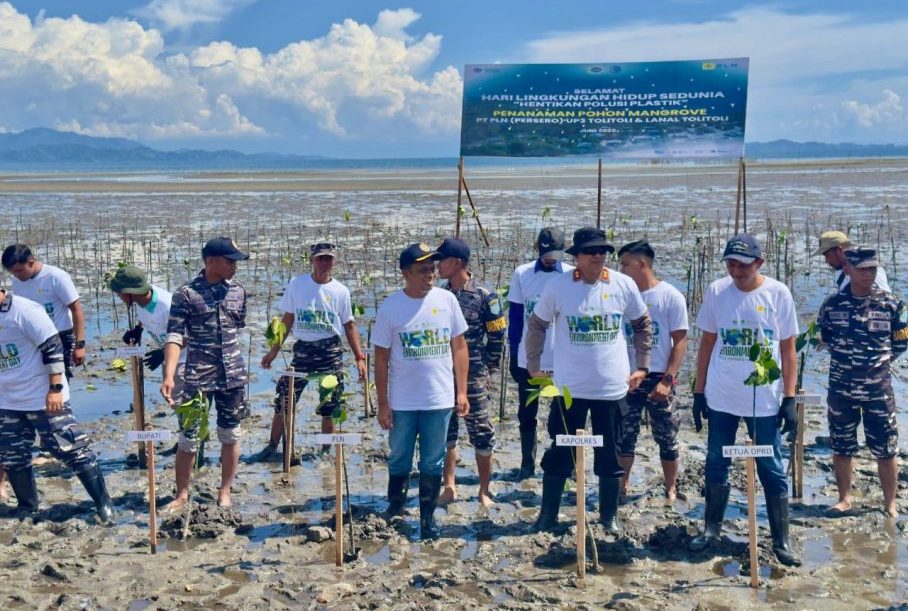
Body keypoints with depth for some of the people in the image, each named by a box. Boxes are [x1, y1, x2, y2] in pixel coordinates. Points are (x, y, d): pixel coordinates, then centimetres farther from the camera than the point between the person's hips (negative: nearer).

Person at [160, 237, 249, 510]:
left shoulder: (238, 291, 4)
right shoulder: (186, 294, -8)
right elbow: (175, 336, -12)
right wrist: (169, 376, -22)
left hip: (233, 376, 4)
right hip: (197, 377, -3)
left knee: (231, 434, 10)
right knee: (189, 437, 2)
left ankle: (225, 492, 24)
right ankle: (182, 494, 20)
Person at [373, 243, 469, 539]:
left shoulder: (447, 300, -2)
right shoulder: (390, 306, -7)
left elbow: (459, 346, 5)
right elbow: (381, 358, -3)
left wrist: (461, 391, 2)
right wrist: (382, 404, -3)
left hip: (440, 400, 1)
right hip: (402, 402, -1)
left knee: (433, 463, 11)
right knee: (399, 460, 13)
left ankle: (428, 517, 25)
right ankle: (394, 512, 31)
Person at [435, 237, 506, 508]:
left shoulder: (484, 296, -9)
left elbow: (497, 337, -4)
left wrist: (488, 371, -2)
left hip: (473, 378, -4)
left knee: (481, 434, 5)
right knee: (445, 432, 9)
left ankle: (484, 492, 16)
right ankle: (449, 487, 22)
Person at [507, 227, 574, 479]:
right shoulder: (521, 274, -1)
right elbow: (515, 317, 4)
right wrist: (513, 355, 2)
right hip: (528, 359, 1)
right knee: (526, 414, 10)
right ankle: (527, 463, 22)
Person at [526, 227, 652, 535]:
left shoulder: (624, 285, -3)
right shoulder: (558, 286, -7)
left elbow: (643, 325, 10)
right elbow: (536, 327, 5)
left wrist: (642, 366, 9)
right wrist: (534, 367, 5)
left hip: (613, 388, 1)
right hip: (569, 388, -1)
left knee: (610, 456, 11)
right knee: (560, 454, 8)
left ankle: (609, 515, 28)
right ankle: (548, 515, 23)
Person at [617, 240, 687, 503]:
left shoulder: (670, 296, -5)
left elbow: (680, 341, -6)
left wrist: (667, 380, -14)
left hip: (658, 379, -3)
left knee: (667, 439, 7)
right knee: (624, 436, 7)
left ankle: (670, 491, 21)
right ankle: (622, 487, 20)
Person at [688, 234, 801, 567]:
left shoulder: (778, 293, -5)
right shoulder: (716, 291, -1)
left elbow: (788, 350, -1)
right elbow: (706, 344, 5)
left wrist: (790, 399, -4)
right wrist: (698, 392, 4)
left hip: (765, 400, -2)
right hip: (720, 398, 2)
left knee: (772, 470, 5)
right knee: (716, 465, 12)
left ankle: (781, 541, 14)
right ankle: (712, 527, 28)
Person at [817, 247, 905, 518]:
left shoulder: (892, 304, -5)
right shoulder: (832, 304, -1)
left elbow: (901, 342, 6)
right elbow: (823, 336, 15)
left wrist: (879, 361, 6)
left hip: (879, 389, -2)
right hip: (841, 389, 2)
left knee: (886, 450, 4)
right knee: (840, 447, 11)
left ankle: (890, 504, 19)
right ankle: (845, 499, 26)